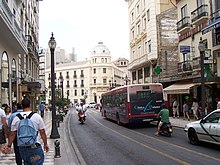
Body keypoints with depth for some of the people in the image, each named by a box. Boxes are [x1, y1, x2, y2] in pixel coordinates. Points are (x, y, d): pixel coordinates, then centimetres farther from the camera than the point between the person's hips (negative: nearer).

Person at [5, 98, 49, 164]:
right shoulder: (37, 116, -6)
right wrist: (45, 144, 8)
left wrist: (9, 146, 15)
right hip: (35, 147, -4)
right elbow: (42, 132, -3)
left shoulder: (16, 118, 1)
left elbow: (12, 134, 5)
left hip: (22, 148, 4)